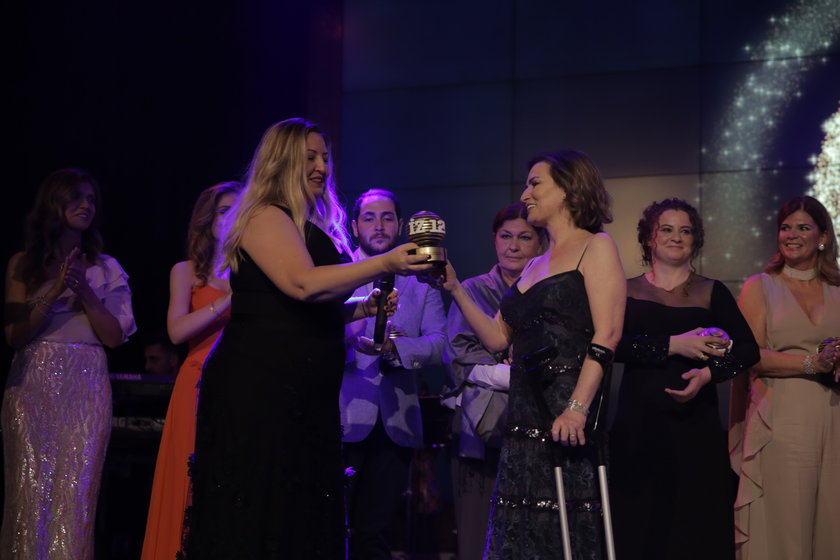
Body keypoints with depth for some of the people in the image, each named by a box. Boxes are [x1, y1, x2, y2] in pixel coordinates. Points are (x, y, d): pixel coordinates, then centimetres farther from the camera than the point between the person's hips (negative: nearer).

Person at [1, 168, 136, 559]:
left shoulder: (106, 269, 11)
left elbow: (115, 336, 4)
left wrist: (85, 292, -9)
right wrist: (56, 292, -12)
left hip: (85, 387, 1)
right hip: (32, 383, -1)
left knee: (75, 494, -5)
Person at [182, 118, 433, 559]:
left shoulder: (311, 225, 20)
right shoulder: (266, 218, -7)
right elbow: (303, 284, -23)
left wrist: (361, 309, 13)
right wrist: (384, 264, -24)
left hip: (304, 398, 9)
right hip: (259, 391, -9)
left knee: (305, 518, 5)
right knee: (257, 523, -8)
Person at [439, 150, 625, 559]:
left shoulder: (596, 248, -1)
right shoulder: (535, 266, 22)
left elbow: (607, 335, -12)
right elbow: (497, 338, 19)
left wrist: (578, 406, -23)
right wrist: (454, 289, 12)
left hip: (569, 419, -8)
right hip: (526, 417, 8)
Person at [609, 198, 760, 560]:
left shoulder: (712, 293, 11)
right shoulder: (627, 292, 9)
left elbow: (749, 349, 3)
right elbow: (612, 344, -8)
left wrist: (709, 373, -13)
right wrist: (673, 345, -15)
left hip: (696, 425, 0)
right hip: (638, 425, 0)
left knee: (696, 528, -3)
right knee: (638, 526, -2)